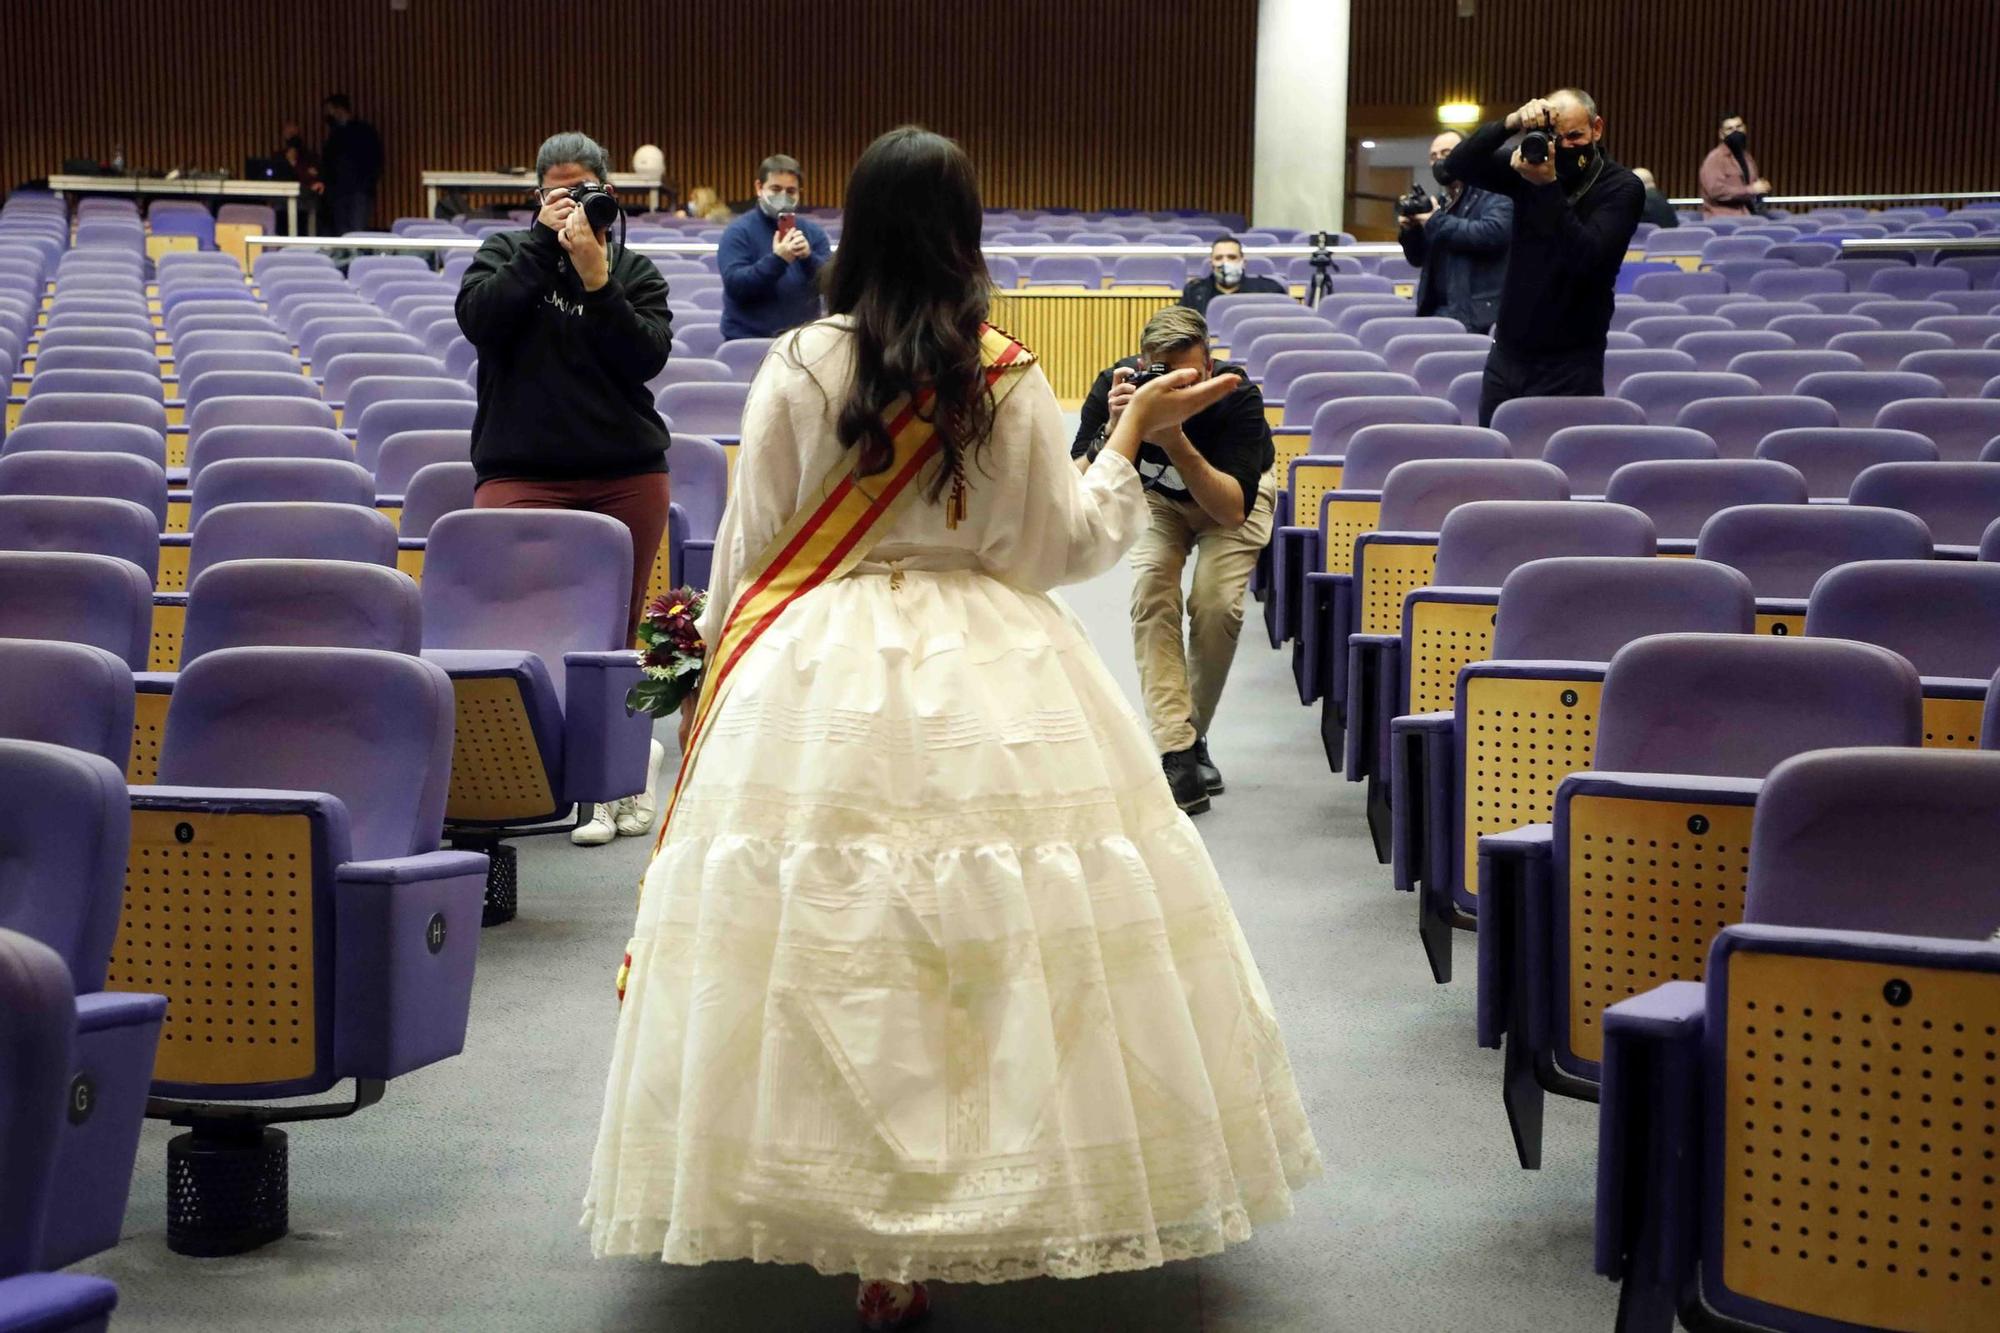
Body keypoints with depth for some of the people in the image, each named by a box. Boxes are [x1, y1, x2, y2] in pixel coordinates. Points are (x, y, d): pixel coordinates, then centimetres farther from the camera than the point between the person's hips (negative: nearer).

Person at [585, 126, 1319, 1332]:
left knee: (834, 947, 5)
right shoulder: (1011, 380, -3)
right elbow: (1062, 546, 3)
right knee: (996, 931, 7)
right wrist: (1133, 438, 15)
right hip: (992, 685, 0)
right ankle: (1018, 1202, 12)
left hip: (822, 685, 0)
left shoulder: (800, 366, -3)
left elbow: (751, 546, 1)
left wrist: (724, 658, 16)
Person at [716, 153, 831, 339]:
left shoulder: (813, 232, 10)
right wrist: (777, 260, -22)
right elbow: (734, 285, -12)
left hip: (803, 338, 3)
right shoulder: (739, 232, 0)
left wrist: (808, 257, -16)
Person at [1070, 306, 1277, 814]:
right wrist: (1115, 429, -51)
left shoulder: (1237, 395, -36)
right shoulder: (1116, 387, -31)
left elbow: (1233, 510, -41)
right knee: (1152, 592, -23)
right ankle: (1177, 753, -22)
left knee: (1216, 604, -22)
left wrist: (1177, 441, -53)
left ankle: (1192, 736, 2)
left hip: (1236, 490, -1)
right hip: (1157, 494, 2)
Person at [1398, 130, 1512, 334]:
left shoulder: (1493, 196, -4)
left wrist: (1437, 221, -15)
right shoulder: (1441, 204, 21)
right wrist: (1409, 231, 2)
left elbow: (1492, 233, -24)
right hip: (1434, 311, 8)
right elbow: (1419, 258, 25)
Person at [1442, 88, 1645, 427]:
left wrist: (1548, 186, -28)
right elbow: (1458, 164, -4)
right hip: (1507, 355, 4)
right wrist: (1510, 123, -18)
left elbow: (1585, 257, -20)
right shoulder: (1533, 166, 6)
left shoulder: (1622, 188, -7)